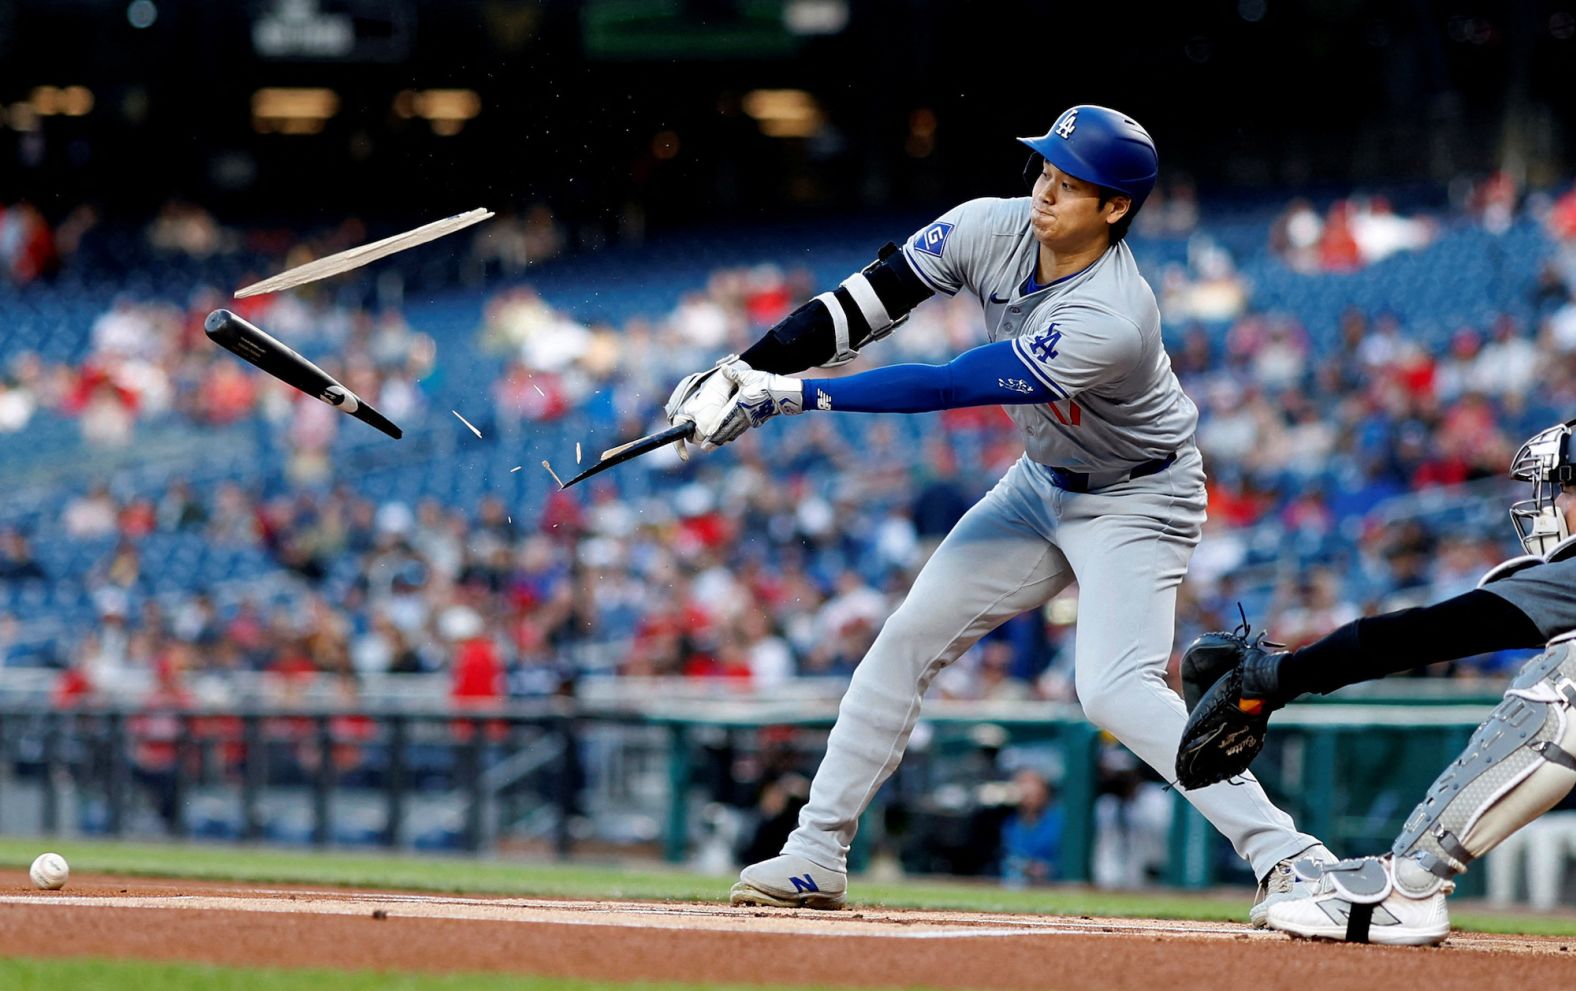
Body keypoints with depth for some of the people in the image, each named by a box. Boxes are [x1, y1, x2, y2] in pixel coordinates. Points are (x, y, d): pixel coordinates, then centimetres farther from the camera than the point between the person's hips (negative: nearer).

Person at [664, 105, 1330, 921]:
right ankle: (817, 855, 13)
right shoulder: (993, 228, -16)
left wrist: (795, 394, -32)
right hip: (1042, 482, 8)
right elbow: (864, 305, -14)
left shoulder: (1113, 321, -36)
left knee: (1114, 689, -25)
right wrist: (744, 371, -25)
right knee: (908, 638, 4)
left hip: (1135, 501, -8)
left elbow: (948, 387, -34)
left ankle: (1287, 858, -23)